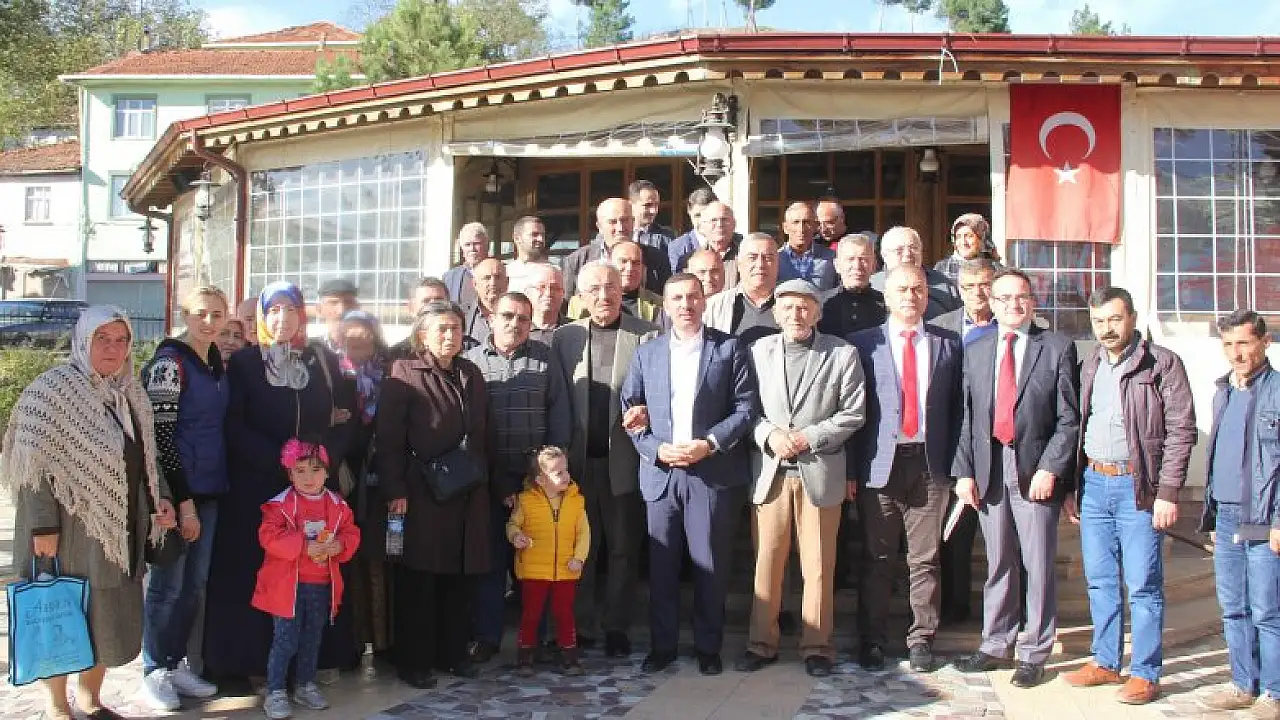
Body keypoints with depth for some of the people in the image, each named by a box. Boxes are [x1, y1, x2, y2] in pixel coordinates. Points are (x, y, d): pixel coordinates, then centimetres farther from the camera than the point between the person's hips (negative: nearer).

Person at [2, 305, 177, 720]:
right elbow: (34, 463, -16)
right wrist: (43, 525, -20)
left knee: (112, 617, 13)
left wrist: (161, 497, 5)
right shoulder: (53, 390, -13)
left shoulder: (130, 392, 9)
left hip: (121, 527, 6)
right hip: (73, 528, -6)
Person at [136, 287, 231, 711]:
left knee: (194, 584, 12)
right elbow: (161, 436, -15)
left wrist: (200, 498, 12)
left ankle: (176, 664, 24)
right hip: (175, 492, -7)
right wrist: (183, 501, -17)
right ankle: (154, 673, 14)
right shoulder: (169, 362, -11)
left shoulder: (216, 361, 11)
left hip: (207, 490, 7)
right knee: (167, 584, 1)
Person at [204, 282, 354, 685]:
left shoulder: (326, 362, 10)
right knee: (257, 570, -1)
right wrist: (281, 462, -15)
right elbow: (235, 428, -4)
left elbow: (343, 419, 7)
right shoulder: (244, 363, 2)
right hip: (257, 486, -2)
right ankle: (254, 660, 7)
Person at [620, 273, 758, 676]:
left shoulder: (730, 348, 3)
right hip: (661, 472, 3)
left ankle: (708, 647, 16)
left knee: (710, 565, 3)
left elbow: (746, 407, -1)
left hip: (713, 472, -2)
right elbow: (630, 411, 8)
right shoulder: (647, 353, 11)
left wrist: (709, 444, -12)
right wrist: (656, 449, -7)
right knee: (661, 565, 7)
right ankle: (662, 645, 18)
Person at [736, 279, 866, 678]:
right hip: (769, 472, 1)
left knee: (819, 565, 4)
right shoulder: (757, 351, 7)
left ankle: (817, 646, 15)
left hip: (820, 471, -1)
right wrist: (768, 435, -11)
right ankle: (762, 642, 17)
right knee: (766, 560, 5)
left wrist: (809, 437, -11)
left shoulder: (842, 354, 2)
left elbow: (852, 414, -1)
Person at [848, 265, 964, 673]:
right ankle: (872, 640, 16)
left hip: (930, 463, 1)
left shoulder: (947, 345, 9)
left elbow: (956, 409, 8)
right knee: (877, 559, 5)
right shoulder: (863, 344, 4)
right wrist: (851, 469, -4)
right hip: (879, 463, -1)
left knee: (925, 559, 5)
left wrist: (956, 466, 1)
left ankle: (921, 639, 17)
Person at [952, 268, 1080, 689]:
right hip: (989, 470, 3)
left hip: (1036, 469, -3)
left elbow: (1069, 418, -4)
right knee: (997, 563, 11)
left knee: (1038, 566, 2)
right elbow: (967, 418, 10)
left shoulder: (1058, 348, 1)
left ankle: (1034, 654, 13)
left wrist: (1050, 468, -13)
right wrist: (964, 471, 2)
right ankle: (995, 645, 21)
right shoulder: (976, 351, 12)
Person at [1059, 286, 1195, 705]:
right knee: (1100, 581, 12)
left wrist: (1167, 493, -14)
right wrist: (1071, 485, 11)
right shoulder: (1089, 367, 12)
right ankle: (1105, 663, 23)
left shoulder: (1163, 364, -6)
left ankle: (1145, 674, 9)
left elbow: (1181, 431, -9)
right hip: (1093, 482, 6)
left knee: (1143, 586, 0)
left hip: (1137, 486, -5)